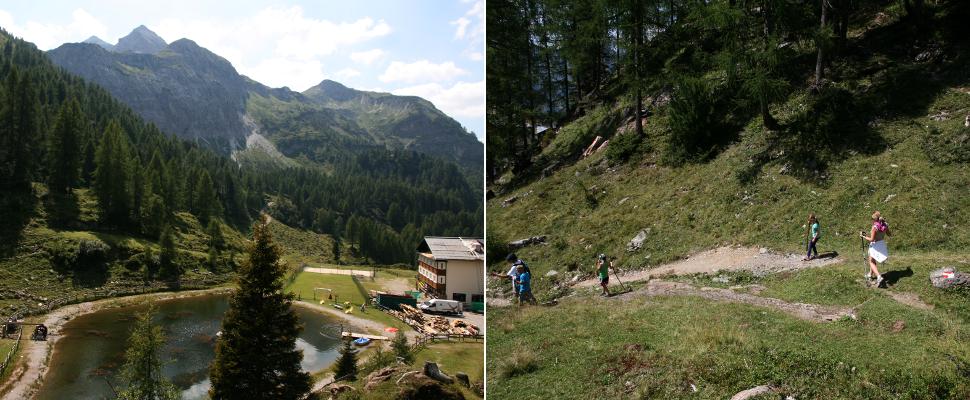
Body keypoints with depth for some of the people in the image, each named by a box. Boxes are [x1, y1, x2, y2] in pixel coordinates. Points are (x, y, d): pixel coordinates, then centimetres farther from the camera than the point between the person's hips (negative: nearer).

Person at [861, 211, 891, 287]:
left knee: (871, 262, 9)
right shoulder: (885, 225, -6)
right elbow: (890, 234, 9)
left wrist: (863, 236, -13)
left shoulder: (875, 227, -25)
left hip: (875, 245, -7)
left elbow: (871, 239, -24)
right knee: (873, 260, 27)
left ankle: (879, 276, -8)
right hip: (882, 244, 7)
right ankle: (870, 274, 42)